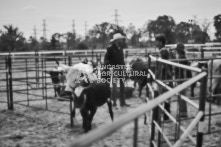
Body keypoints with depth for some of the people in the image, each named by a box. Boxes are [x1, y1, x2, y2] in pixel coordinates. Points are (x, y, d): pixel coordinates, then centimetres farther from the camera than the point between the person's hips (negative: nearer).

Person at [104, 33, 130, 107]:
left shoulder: (120, 48, 9)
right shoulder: (110, 48, -8)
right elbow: (106, 59, -8)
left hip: (121, 68, 6)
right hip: (114, 69, -6)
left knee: (122, 85, 10)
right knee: (114, 86, -3)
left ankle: (122, 102, 19)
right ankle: (114, 102, 7)